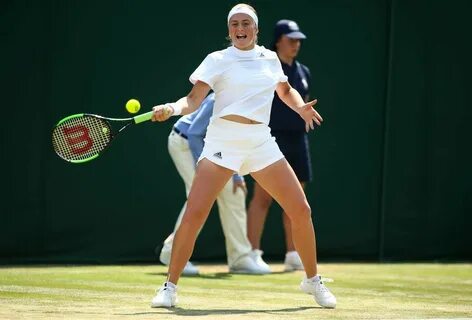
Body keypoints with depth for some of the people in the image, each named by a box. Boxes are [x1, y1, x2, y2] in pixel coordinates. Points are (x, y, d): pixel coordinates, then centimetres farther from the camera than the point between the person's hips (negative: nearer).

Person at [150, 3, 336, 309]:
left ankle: (313, 280, 20)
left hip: (261, 143, 4)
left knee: (301, 210, 0)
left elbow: (286, 91, 29)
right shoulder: (217, 60, 0)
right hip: (222, 141, -3)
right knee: (194, 214, -15)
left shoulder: (270, 58, 12)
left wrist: (301, 107, 9)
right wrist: (172, 108, -29)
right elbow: (194, 99, -9)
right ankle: (170, 287, -3)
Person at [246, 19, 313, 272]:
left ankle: (293, 255, 10)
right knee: (262, 197, -8)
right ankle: (253, 253, -6)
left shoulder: (303, 72, 15)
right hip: (272, 139, -6)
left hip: (297, 140, 6)